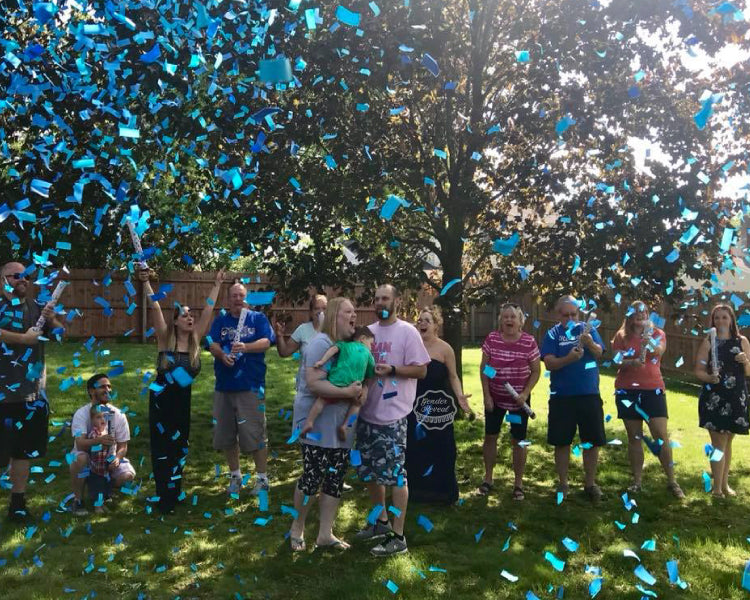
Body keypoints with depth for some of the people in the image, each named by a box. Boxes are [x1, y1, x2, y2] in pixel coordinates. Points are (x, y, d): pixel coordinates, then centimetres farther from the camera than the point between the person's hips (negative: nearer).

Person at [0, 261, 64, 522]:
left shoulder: (36, 307, 9)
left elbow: (61, 334, 13)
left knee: (24, 449, 12)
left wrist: (51, 319, -6)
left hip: (32, 392, 5)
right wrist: (24, 338, -18)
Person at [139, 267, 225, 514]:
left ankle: (174, 490, 32)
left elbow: (208, 310, -4)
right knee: (163, 447, 4)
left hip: (183, 400, 4)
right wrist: (146, 283, -27)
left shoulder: (195, 339, -2)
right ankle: (164, 499, 15)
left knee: (180, 445, 14)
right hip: (162, 400, -4)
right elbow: (156, 308, -20)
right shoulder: (165, 338, -10)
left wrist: (217, 285, -4)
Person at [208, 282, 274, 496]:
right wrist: (222, 354, -22)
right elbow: (212, 344, 0)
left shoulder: (258, 318, 5)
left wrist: (246, 347, -25)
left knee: (254, 434, -3)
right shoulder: (220, 320, 12)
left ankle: (262, 478, 10)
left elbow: (266, 342, -8)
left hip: (251, 386, -3)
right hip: (224, 386, 4)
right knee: (226, 434, 10)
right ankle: (235, 476, 26)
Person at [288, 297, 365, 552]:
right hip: (317, 425, -8)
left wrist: (361, 390, -1)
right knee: (313, 478, -1)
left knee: (335, 479, 10)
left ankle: (325, 534, 22)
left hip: (340, 426, 8)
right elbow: (313, 383, -27)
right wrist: (347, 392, -26)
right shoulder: (321, 343, -17)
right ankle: (297, 528, 22)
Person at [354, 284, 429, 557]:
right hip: (366, 413, 7)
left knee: (395, 475, -3)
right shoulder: (368, 331, 10)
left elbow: (421, 370, -10)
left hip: (392, 416, -7)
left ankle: (398, 537, 6)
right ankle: (380, 522, 34)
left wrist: (391, 370, -22)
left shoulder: (407, 331, -7)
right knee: (370, 471, 17)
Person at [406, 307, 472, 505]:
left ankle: (443, 491, 19)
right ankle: (417, 490, 24)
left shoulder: (444, 349, -7)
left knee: (441, 448, 2)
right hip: (415, 405, 3)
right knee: (415, 447, 8)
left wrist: (460, 396, -16)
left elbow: (453, 376, -1)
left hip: (438, 406, -3)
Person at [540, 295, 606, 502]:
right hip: (562, 396, -1)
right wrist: (569, 358, -28)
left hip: (589, 394, 2)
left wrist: (590, 344, -30)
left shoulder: (588, 329, 4)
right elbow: (549, 363, -10)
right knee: (562, 442, 6)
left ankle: (590, 483, 24)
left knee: (592, 441, 8)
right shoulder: (553, 334, -1)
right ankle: (563, 484, 20)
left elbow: (599, 353, -9)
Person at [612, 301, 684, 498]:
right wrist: (633, 362, -26)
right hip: (627, 390, 1)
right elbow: (618, 360, -6)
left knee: (661, 435, -4)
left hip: (653, 389, 0)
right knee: (634, 437, 7)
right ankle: (636, 481, 14)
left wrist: (649, 342, -37)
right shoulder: (621, 336, 5)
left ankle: (672, 481, 6)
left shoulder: (657, 333, 5)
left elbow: (660, 350, -16)